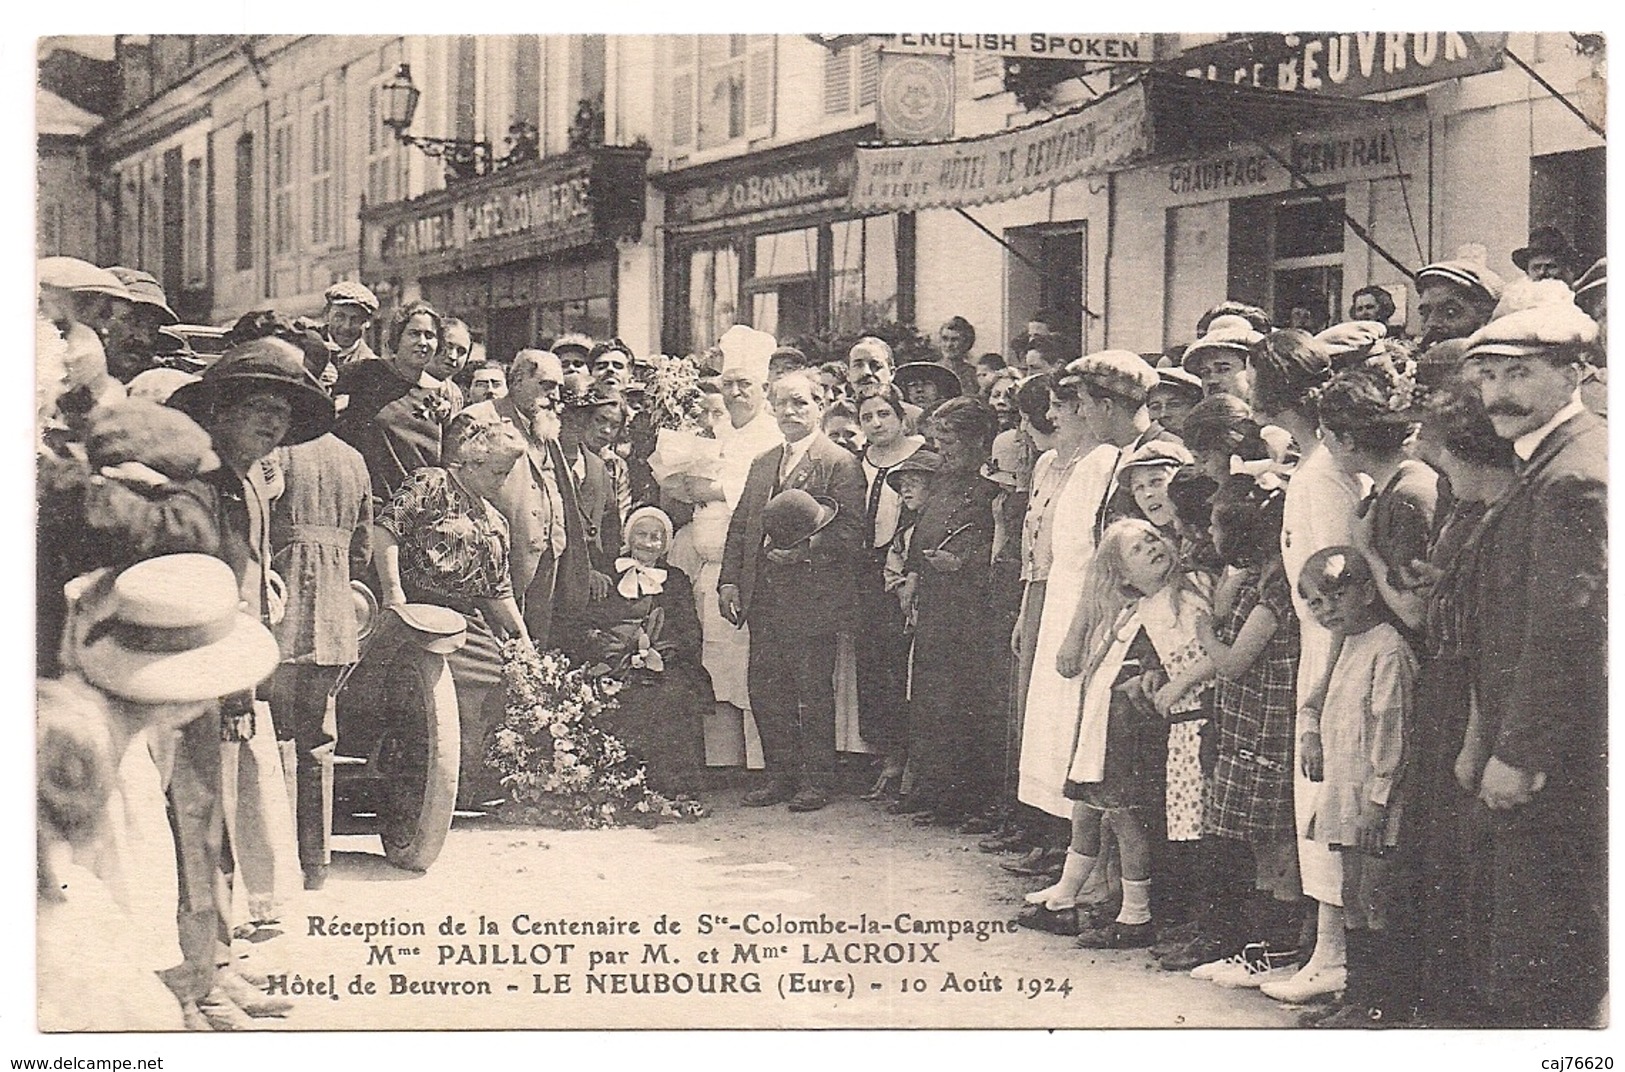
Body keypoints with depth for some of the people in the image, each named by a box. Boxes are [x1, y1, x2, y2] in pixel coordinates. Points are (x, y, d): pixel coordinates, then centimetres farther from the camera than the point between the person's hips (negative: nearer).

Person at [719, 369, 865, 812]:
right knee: (765, 689, 8)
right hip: (763, 600, 7)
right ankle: (781, 776, 19)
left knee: (813, 692, 0)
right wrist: (729, 581, 9)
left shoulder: (840, 464, -4)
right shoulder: (762, 465, 18)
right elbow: (740, 527, 18)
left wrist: (803, 550, -20)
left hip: (811, 597, -6)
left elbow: (850, 531, -11)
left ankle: (816, 781, 9)